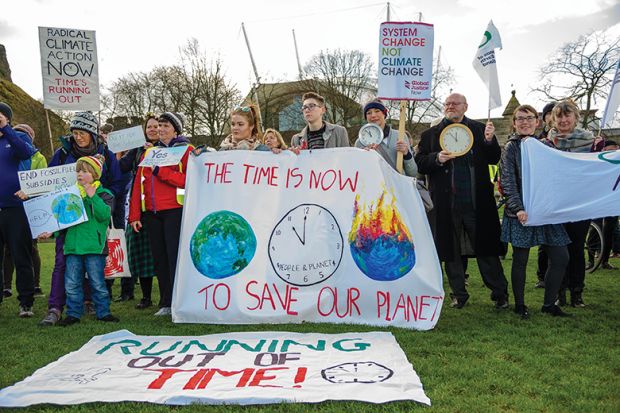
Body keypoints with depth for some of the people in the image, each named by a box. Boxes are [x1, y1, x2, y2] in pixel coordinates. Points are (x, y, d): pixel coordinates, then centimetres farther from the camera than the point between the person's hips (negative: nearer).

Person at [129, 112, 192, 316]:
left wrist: (161, 172, -15)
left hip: (175, 210, -6)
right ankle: (166, 303, 18)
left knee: (175, 257, -7)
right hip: (152, 213, 6)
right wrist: (135, 215, 7)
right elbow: (138, 184, 14)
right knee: (159, 259, 8)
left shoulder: (187, 150, 2)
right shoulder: (149, 152, 18)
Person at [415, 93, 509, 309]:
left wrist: (490, 140, -14)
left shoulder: (480, 129, 8)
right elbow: (420, 163, 4)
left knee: (485, 247, 5)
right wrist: (437, 159, -13)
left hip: (477, 201, -1)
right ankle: (459, 294, 22)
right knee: (451, 250, 8)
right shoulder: (430, 134, 9)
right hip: (446, 204, 1)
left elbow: (494, 159, 3)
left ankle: (499, 293, 17)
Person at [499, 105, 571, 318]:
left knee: (561, 257, 4)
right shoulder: (511, 147, -1)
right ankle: (519, 305, 17)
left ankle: (549, 303, 18)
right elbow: (508, 182, -9)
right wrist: (518, 208, -18)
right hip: (521, 212, -5)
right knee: (520, 260, 2)